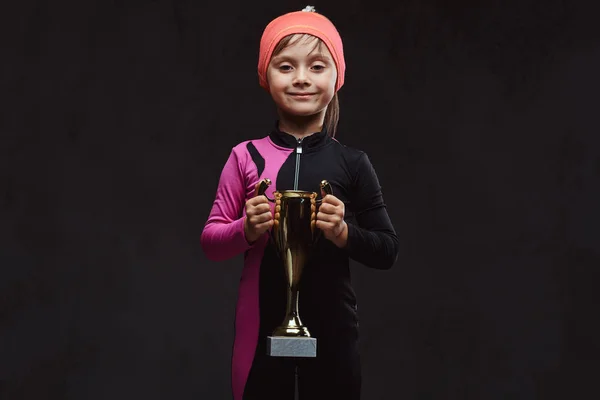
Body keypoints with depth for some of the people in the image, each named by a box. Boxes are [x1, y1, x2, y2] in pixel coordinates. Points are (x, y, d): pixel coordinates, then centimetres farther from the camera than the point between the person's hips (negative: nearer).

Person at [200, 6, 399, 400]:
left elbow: (388, 251, 2)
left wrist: (344, 232, -16)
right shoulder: (246, 157, -2)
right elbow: (210, 241, 2)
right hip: (261, 327, 0)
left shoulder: (352, 163, -2)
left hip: (332, 329, 0)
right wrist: (247, 229, -17)